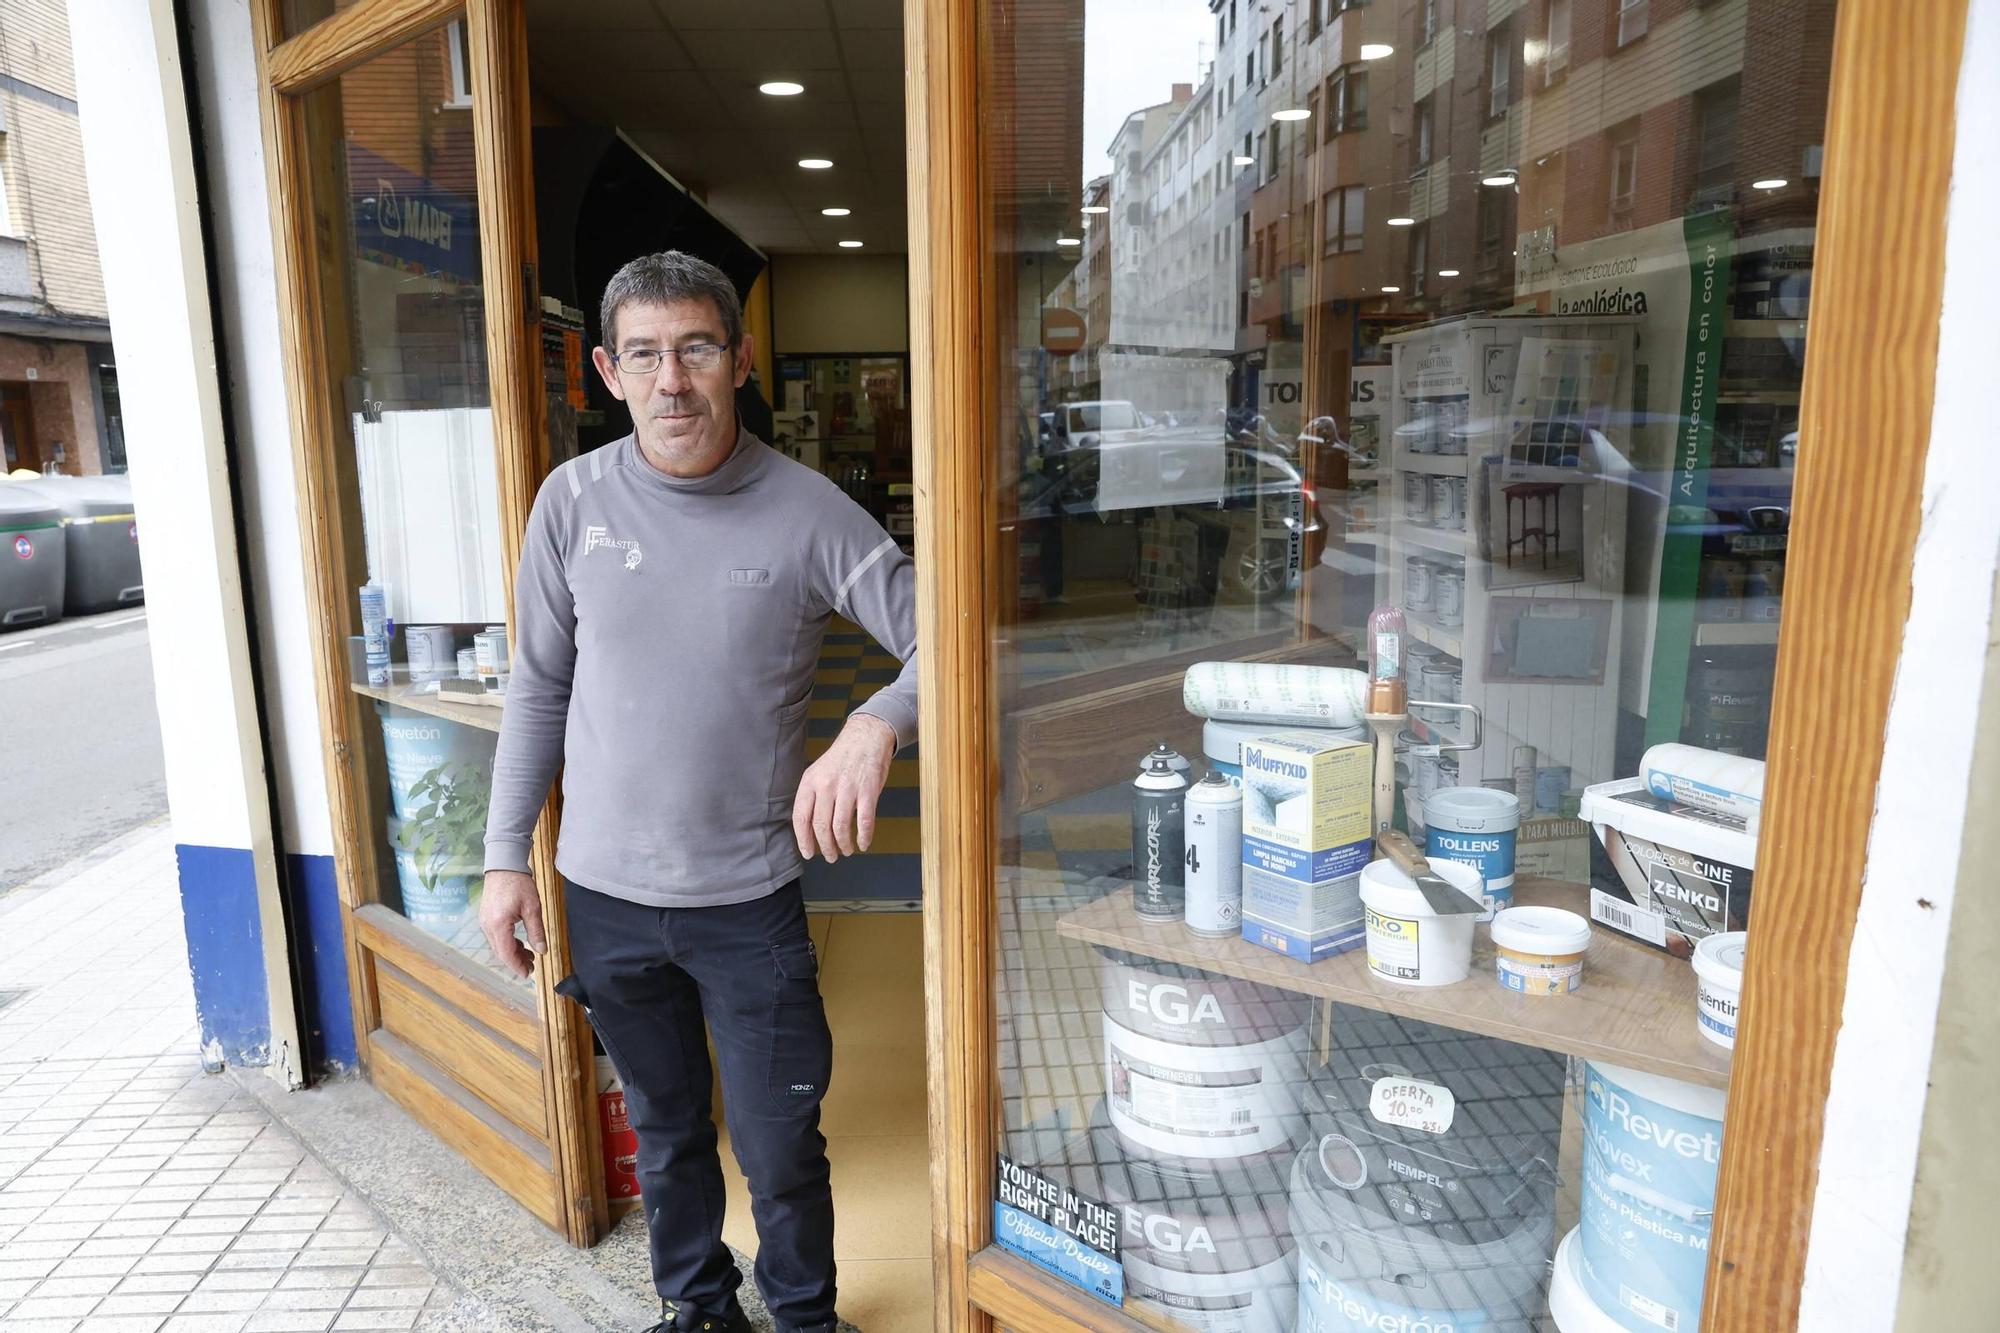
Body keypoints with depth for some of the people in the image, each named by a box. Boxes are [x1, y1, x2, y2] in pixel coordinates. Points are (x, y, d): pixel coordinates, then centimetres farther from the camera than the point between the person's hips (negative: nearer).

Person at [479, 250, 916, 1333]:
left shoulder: (806, 511, -11)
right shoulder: (573, 500, -3)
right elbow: (538, 690, 5)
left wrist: (874, 727, -32)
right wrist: (505, 857, 4)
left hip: (750, 892, -2)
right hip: (606, 892, 3)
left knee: (781, 1150, 9)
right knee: (664, 1134, 21)